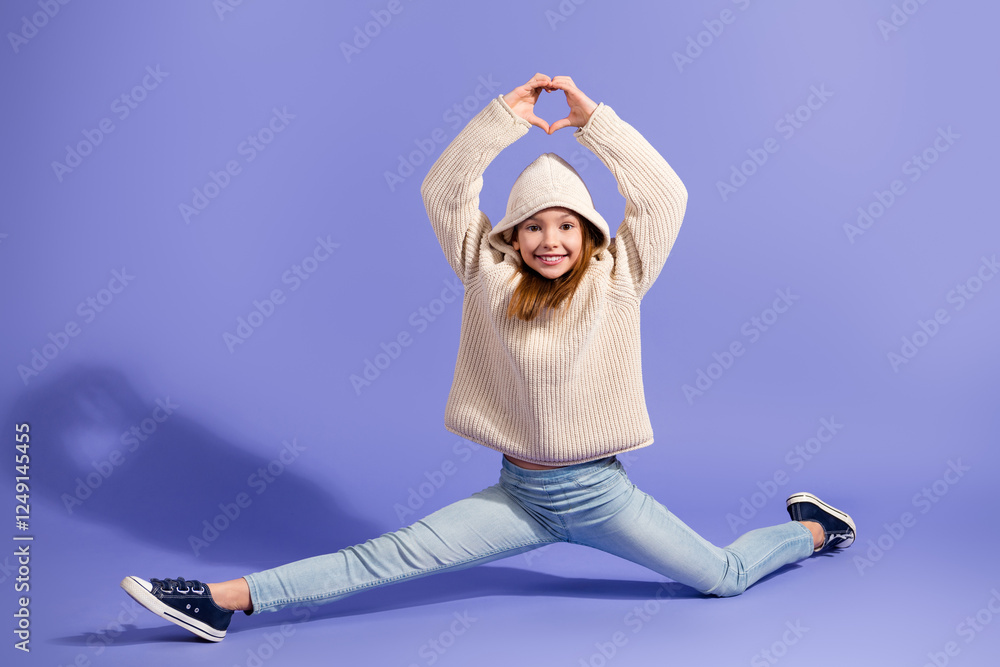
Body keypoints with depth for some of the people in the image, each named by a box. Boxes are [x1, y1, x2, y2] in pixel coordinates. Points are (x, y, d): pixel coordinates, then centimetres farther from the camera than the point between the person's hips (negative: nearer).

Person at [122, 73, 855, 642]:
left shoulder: (616, 280, -7)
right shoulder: (492, 276, -4)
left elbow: (665, 196, -15)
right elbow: (444, 191, -9)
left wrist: (594, 120, -15)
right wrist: (505, 118, -14)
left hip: (601, 492, 0)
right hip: (519, 495, 1)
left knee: (725, 576, 9)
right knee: (390, 555, -10)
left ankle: (811, 528, 39)